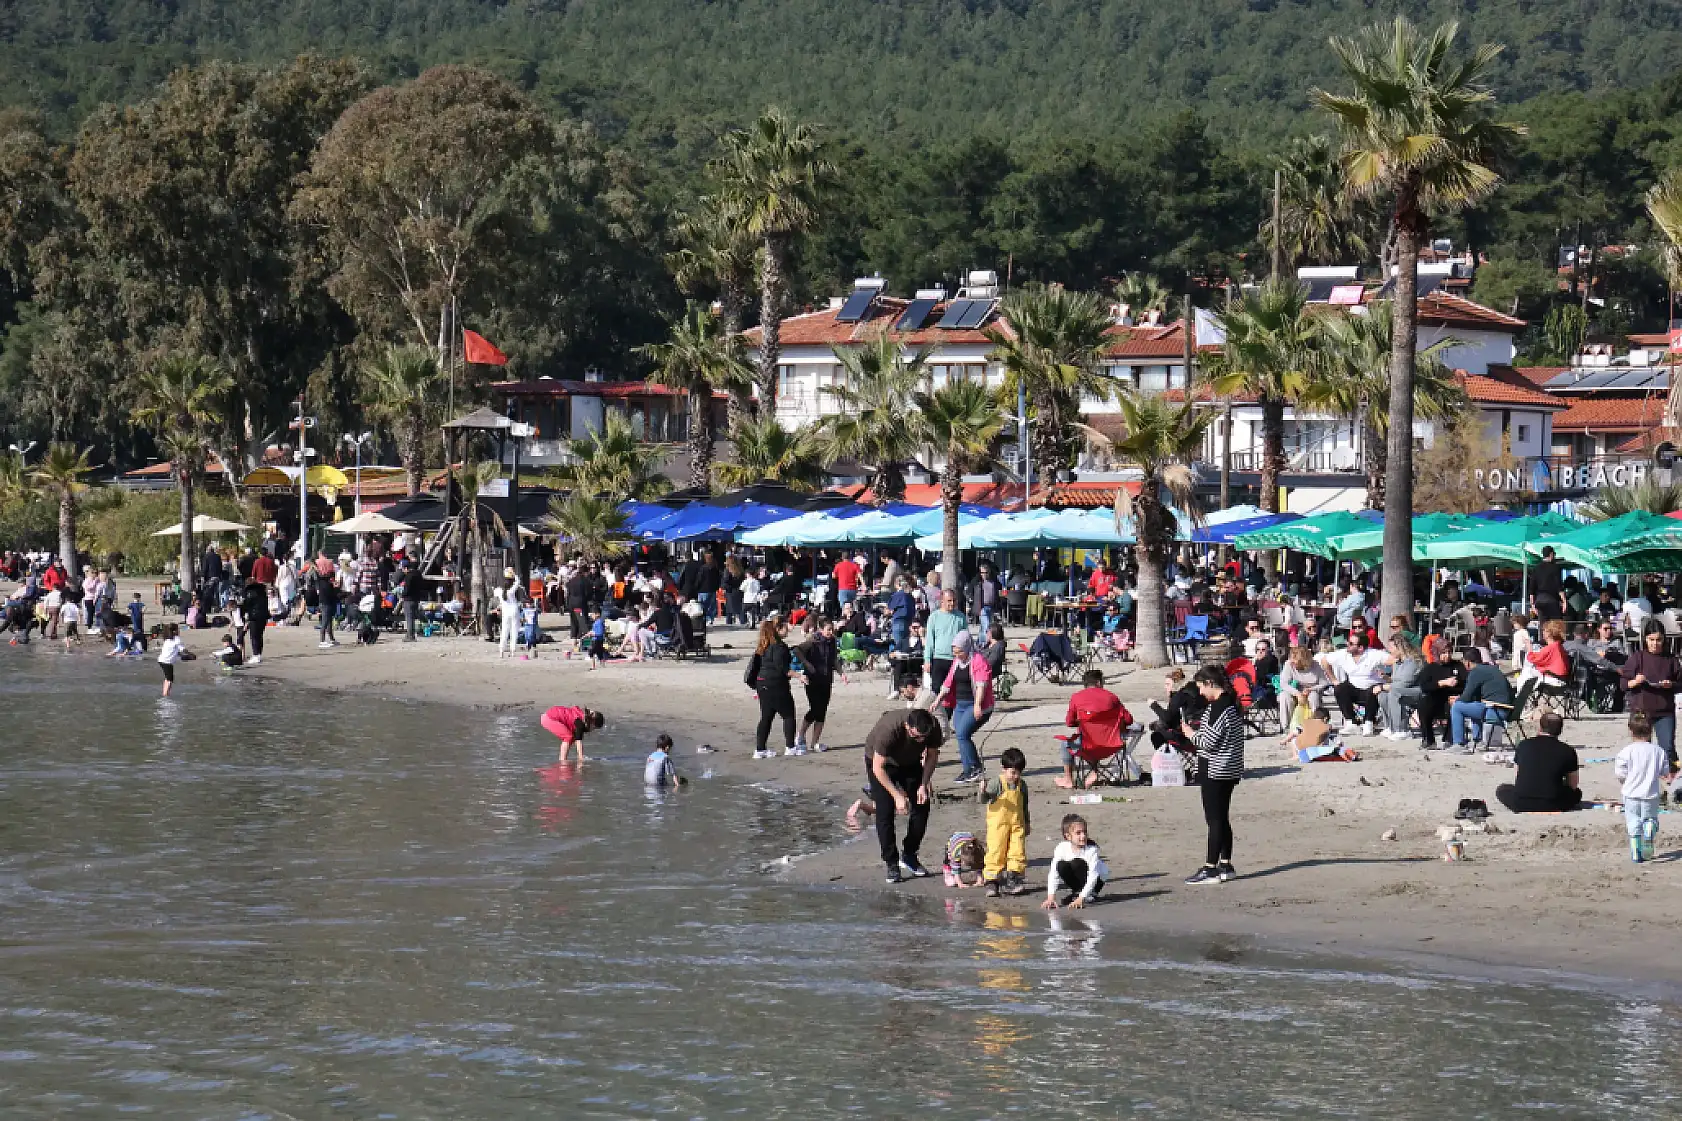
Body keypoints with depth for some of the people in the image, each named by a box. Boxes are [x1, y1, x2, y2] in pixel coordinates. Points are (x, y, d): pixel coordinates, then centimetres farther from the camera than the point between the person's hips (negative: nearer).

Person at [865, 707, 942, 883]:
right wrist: (897, 795, -35)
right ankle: (892, 864, -6)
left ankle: (909, 855, 14)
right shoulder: (889, 729, -41)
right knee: (885, 812, -13)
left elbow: (932, 755, -7)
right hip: (881, 762, -4)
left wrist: (924, 783, -20)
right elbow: (878, 768, -32)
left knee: (921, 808, -3)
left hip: (910, 763, 4)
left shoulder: (933, 728, -28)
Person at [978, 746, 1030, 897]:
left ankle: (1012, 880, 11)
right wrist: (982, 791, -40)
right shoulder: (996, 783, -10)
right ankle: (992, 882, 2)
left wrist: (1027, 824, 23)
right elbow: (984, 799, -18)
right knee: (996, 852, -4)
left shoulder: (1022, 786, 6)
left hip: (1017, 825, 4)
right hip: (998, 824, -4)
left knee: (1018, 853, 1)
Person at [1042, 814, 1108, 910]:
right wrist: (1051, 897, -33)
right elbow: (1053, 873, -22)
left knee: (1077, 863, -30)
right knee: (1061, 866, -25)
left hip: (1096, 881, -4)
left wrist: (1081, 898, -41)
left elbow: (1093, 876, -32)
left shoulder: (1092, 849, -28)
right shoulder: (1062, 848, -19)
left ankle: (1090, 895, -12)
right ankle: (1076, 892, -2)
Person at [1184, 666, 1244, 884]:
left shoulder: (1219, 707, -20)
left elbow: (1209, 741, -20)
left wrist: (1190, 734, -4)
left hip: (1215, 772, -10)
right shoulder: (1231, 703, 11)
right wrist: (1198, 732, 16)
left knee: (1215, 820, -7)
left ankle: (1210, 869, -5)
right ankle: (1225, 866, 20)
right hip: (1228, 771, 10)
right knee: (1222, 819, 15)